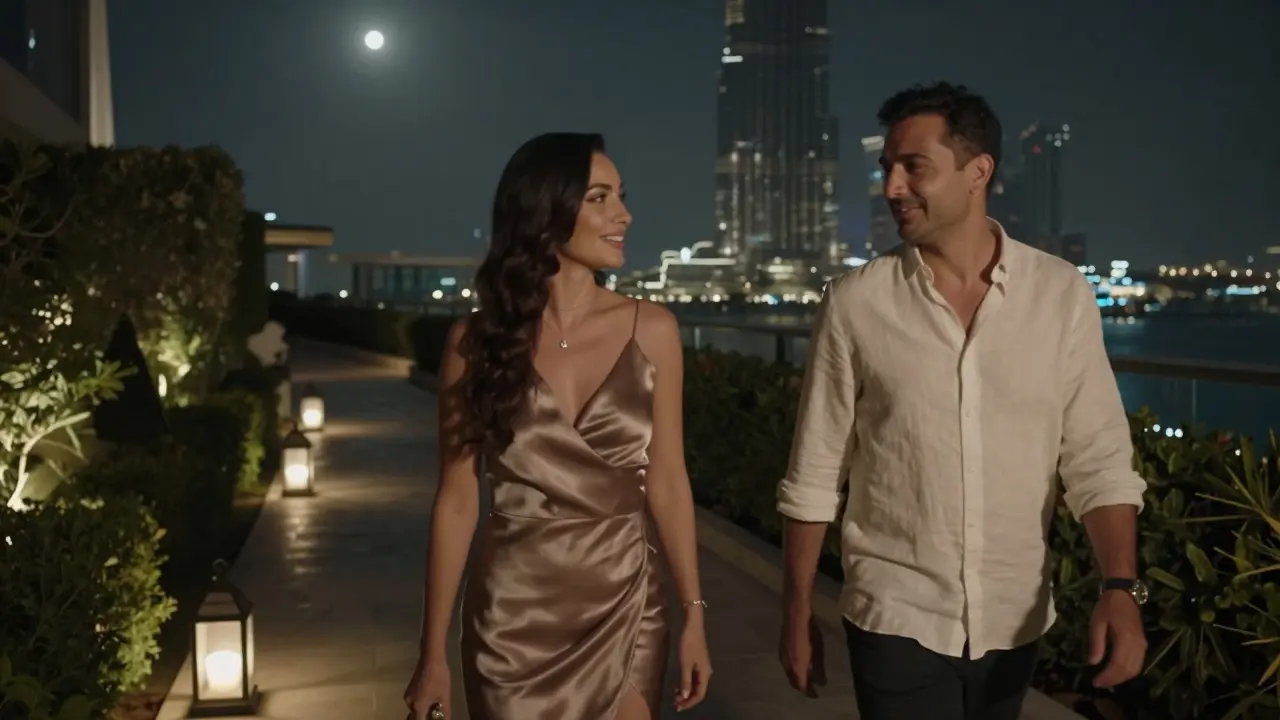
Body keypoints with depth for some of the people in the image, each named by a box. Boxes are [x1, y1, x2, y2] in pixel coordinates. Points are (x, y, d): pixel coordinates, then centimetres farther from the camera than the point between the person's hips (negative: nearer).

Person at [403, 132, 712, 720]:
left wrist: (693, 613, 0)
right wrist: (433, 654, -1)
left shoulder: (651, 330, -3)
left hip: (624, 610, 1)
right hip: (512, 617, -1)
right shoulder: (477, 341, -5)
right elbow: (457, 500, -2)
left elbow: (666, 480, 2)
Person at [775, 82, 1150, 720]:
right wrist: (797, 614, 1)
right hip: (896, 618, -2)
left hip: (1014, 619, 2)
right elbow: (814, 474, -3)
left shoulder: (1062, 294, -5)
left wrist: (1120, 587, -17)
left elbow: (1098, 456, -4)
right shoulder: (855, 302, -9)